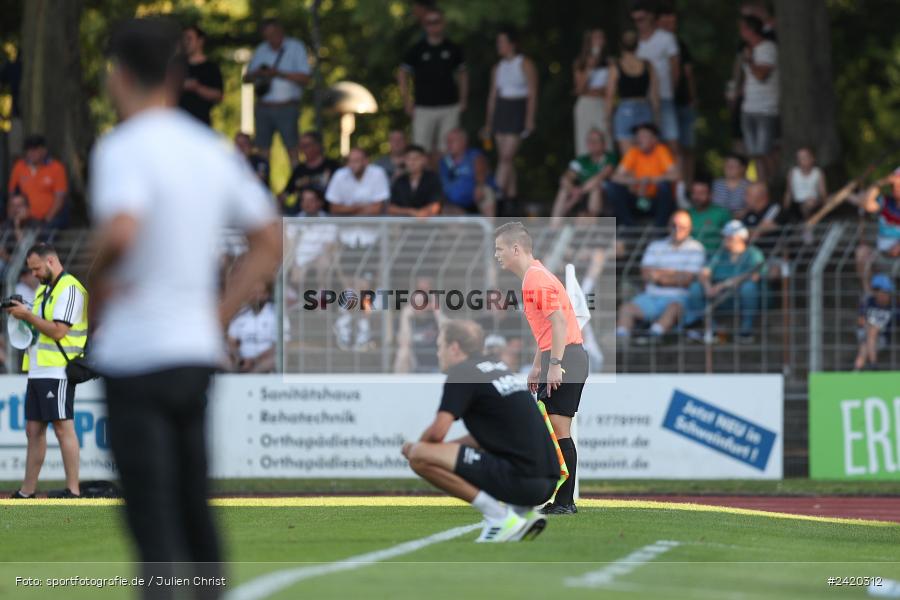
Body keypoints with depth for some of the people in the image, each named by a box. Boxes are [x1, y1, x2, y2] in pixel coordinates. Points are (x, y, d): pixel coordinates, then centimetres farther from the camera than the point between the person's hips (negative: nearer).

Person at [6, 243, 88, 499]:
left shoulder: (69, 289, -10)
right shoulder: (44, 289, 20)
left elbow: (58, 331, -18)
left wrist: (28, 315, -11)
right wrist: (21, 314, 8)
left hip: (57, 372, -10)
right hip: (38, 370, 10)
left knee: (63, 428, -9)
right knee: (34, 430, 9)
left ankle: (73, 489, -8)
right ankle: (26, 491, 11)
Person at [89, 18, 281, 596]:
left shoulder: (123, 148, -13)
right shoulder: (214, 150, 10)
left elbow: (121, 230, -32)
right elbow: (270, 243, 14)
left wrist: (97, 276, -12)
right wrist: (219, 316, 12)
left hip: (136, 356, -7)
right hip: (198, 350, 7)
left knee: (151, 513, -5)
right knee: (194, 504, 15)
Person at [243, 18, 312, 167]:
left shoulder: (296, 47, 2)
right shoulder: (261, 50, 16)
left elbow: (305, 78, -7)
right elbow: (246, 78, 16)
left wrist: (279, 74, -16)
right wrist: (256, 74, -7)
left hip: (286, 108, -4)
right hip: (263, 108, 4)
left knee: (292, 148, -10)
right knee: (262, 150, 1)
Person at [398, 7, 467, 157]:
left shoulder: (453, 49, 7)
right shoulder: (417, 50, 2)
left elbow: (462, 74, 16)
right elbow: (402, 74, 8)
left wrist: (463, 100, 8)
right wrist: (407, 101, 1)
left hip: (449, 106, 2)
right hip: (424, 108, -2)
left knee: (447, 149, 2)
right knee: (422, 150, -7)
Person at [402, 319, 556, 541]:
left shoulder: (461, 373, -4)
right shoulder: (498, 368, 22)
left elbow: (437, 432, -12)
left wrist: (415, 447, 10)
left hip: (520, 479, -9)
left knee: (420, 457, -12)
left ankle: (499, 516, -11)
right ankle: (524, 512, 12)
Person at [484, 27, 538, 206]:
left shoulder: (525, 64, -3)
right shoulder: (499, 67, 15)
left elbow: (532, 93, -6)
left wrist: (529, 119, -13)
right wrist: (489, 122, 15)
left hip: (518, 110, -7)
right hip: (501, 109, 7)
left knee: (507, 156, -15)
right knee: (504, 157, 5)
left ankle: (500, 192, -20)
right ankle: (512, 194, 10)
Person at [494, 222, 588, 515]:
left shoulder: (536, 278, -14)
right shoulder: (533, 276, 19)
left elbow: (559, 320, -22)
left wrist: (555, 365, -24)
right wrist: (537, 366, 27)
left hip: (565, 359, -11)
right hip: (555, 361, 11)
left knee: (559, 430, -10)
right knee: (547, 430, 11)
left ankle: (565, 502, -10)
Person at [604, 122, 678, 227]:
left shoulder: (661, 151, -11)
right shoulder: (633, 152, -3)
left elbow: (674, 175, -25)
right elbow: (617, 177, -11)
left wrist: (649, 180, -33)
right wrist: (635, 181, -30)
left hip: (658, 202, -3)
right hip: (639, 200, 3)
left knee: (665, 184, -33)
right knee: (612, 186, -17)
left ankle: (659, 227, -21)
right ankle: (629, 226, -13)